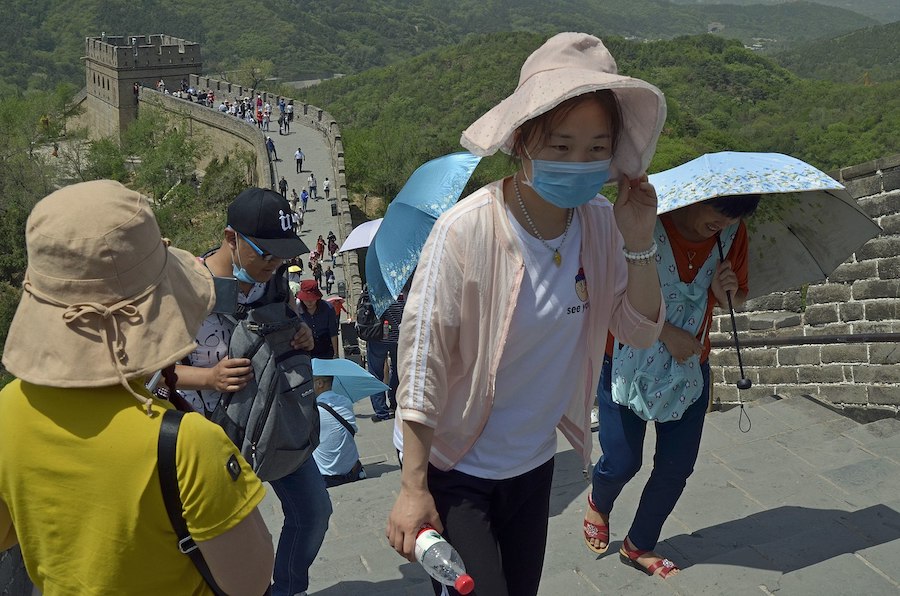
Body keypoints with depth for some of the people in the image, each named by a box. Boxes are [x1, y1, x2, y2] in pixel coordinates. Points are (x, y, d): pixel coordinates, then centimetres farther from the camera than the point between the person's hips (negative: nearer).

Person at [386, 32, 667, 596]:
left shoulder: (601, 223, -8)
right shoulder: (467, 230, -25)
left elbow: (642, 332, 0)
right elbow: (421, 357, -21)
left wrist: (640, 243, -17)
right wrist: (414, 487, -18)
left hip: (534, 465, 6)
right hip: (454, 470, -5)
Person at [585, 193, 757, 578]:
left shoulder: (732, 233, -7)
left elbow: (738, 298, 6)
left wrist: (726, 293, -18)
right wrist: (666, 332, -22)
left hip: (689, 369, 4)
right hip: (628, 364, -4)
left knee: (677, 466, 6)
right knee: (621, 463, 1)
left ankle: (639, 546, 30)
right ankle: (598, 504, 39)